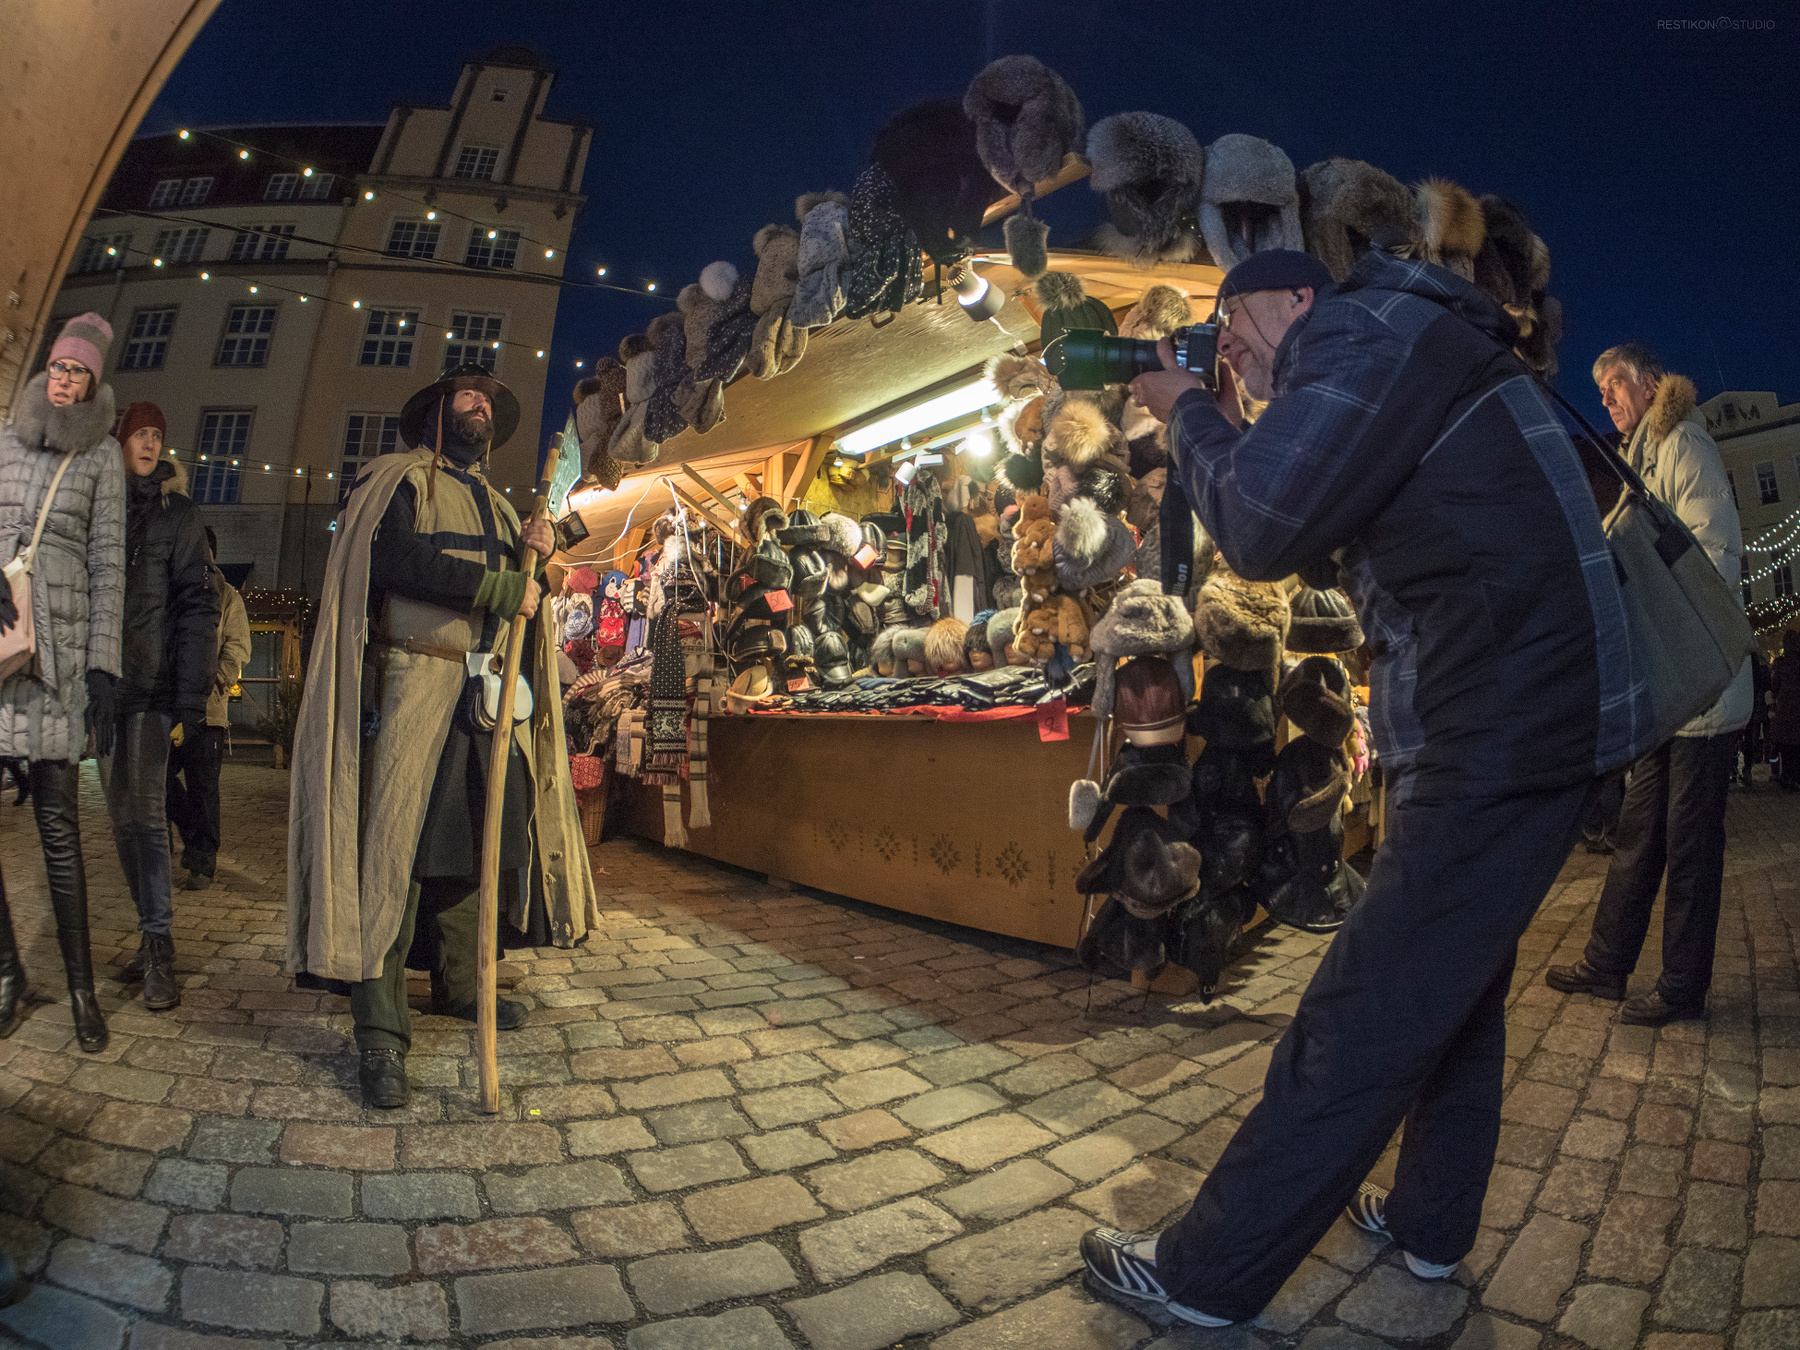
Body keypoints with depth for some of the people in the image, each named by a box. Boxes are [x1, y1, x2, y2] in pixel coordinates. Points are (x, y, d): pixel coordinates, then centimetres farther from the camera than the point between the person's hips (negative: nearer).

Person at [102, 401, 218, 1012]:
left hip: (152, 686, -4)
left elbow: (197, 606, -4)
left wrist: (190, 700, -12)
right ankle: (151, 935, 16)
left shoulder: (175, 510, 2)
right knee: (122, 817, 7)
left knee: (145, 811, -12)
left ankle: (159, 947, -9)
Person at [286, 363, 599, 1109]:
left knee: (471, 845, 10)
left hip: (487, 696, 7)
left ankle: (458, 984, 23)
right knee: (395, 846, -10)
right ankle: (381, 1030, -7)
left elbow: (522, 594, 20)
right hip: (412, 683, -7)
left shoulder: (496, 504, 26)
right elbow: (395, 555, -15)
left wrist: (533, 552, -1)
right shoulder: (399, 479, 5)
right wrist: (502, 583, -13)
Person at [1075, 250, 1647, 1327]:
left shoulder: (1366, 327, -8)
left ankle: (1207, 1273, 5)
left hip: (1505, 740, -11)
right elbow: (1307, 545, 25)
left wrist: (1189, 415, -1)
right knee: (1454, 984, 21)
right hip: (1522, 725, 11)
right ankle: (1434, 1224, 37)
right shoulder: (1406, 354, 23)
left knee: (1361, 1022, -6)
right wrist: (1218, 430, 15)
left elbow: (1260, 529, -20)